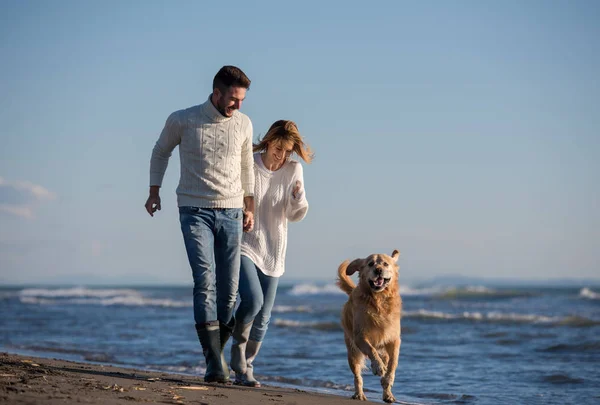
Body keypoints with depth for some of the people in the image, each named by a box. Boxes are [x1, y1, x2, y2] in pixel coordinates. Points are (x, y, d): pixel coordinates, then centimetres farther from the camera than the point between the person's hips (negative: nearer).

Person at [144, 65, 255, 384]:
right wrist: (154, 192, 8)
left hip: (231, 213, 3)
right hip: (195, 211, -3)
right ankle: (215, 365, -20)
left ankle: (216, 352, 19)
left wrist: (249, 207, 16)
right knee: (205, 283, -16)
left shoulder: (243, 124, 5)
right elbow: (160, 152, 14)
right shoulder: (182, 120, -4)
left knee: (229, 290, 0)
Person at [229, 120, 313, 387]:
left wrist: (298, 197, -19)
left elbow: (295, 216, 1)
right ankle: (238, 354, 3)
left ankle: (244, 369, 22)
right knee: (253, 300, -22)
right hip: (243, 246, -4)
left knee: (263, 318, 5)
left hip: (272, 252, 4)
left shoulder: (293, 170, -2)